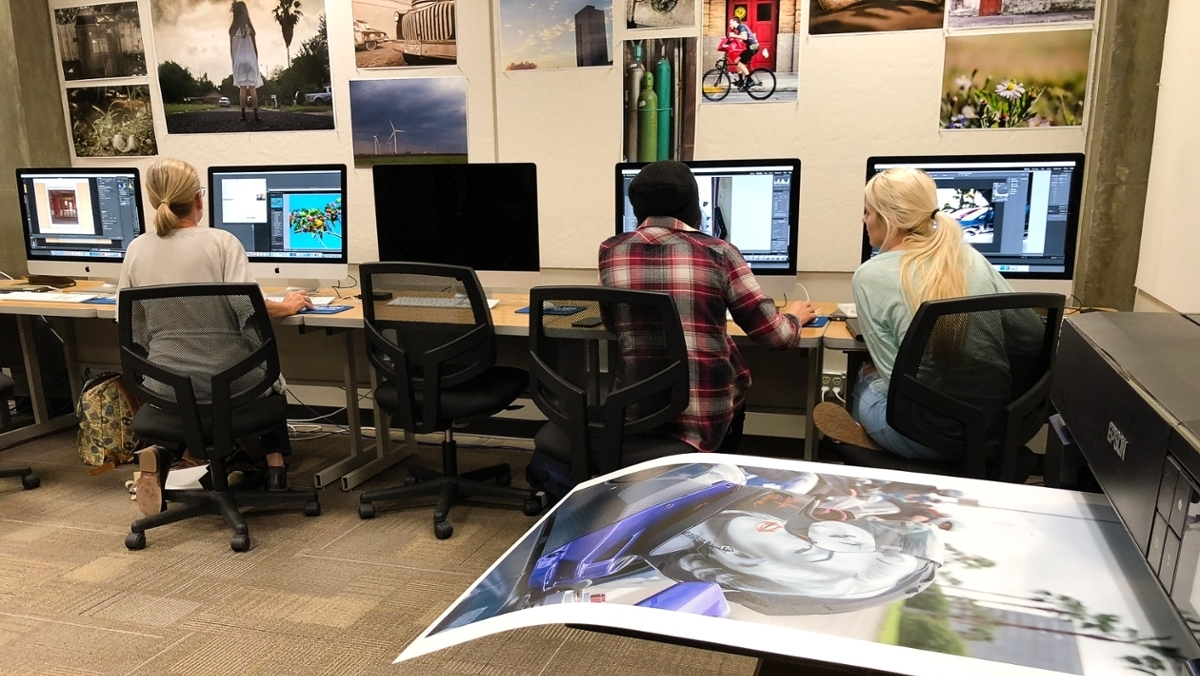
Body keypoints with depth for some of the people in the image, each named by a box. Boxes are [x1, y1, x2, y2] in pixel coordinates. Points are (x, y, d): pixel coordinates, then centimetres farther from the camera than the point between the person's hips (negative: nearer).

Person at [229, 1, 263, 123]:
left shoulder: (232, 29, 1)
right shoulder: (249, 27, -4)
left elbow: (231, 48, 3)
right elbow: (254, 46, 0)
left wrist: (234, 60, 12)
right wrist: (256, 59, 10)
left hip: (238, 60, 2)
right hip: (250, 59, -2)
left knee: (242, 88, 2)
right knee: (252, 88, -2)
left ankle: (243, 114, -3)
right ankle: (256, 115, -7)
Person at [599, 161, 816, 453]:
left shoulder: (610, 251, 2)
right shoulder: (717, 253, -5)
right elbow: (776, 336, -2)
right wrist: (795, 317, 20)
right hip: (704, 416, -2)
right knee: (734, 394, 31)